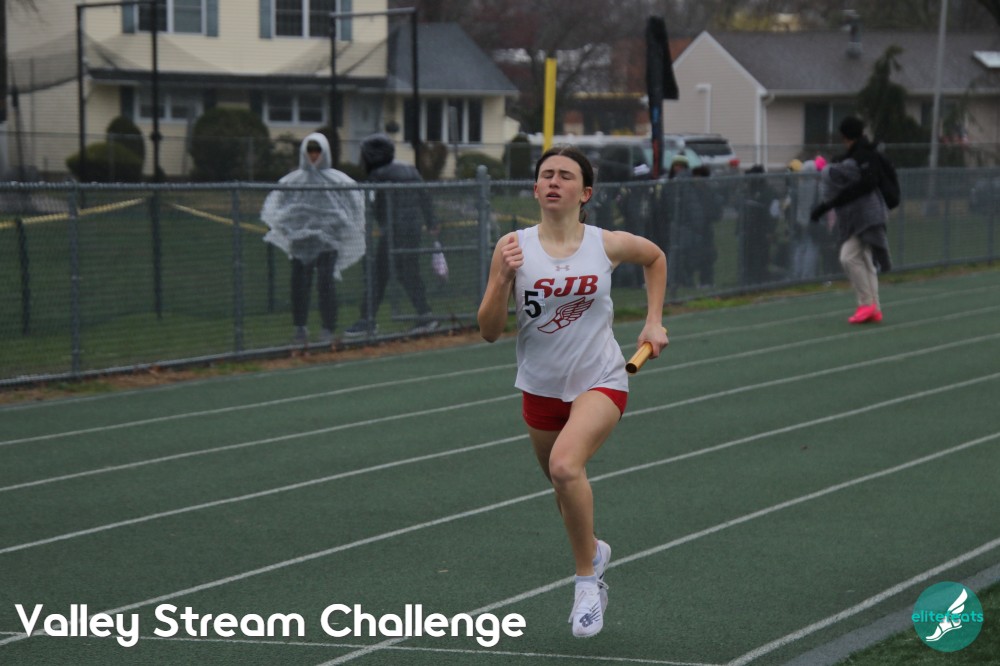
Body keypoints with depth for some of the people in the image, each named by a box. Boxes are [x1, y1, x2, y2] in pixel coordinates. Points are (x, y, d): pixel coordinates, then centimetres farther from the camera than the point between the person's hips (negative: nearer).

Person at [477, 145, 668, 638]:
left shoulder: (608, 245, -7)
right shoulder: (514, 247, -8)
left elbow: (655, 257, 17)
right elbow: (489, 332, -8)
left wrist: (654, 321, 9)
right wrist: (505, 278, -23)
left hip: (600, 382, -3)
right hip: (541, 388, 3)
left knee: (565, 465, -30)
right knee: (566, 491, 18)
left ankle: (587, 579, -11)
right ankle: (593, 552, 52)